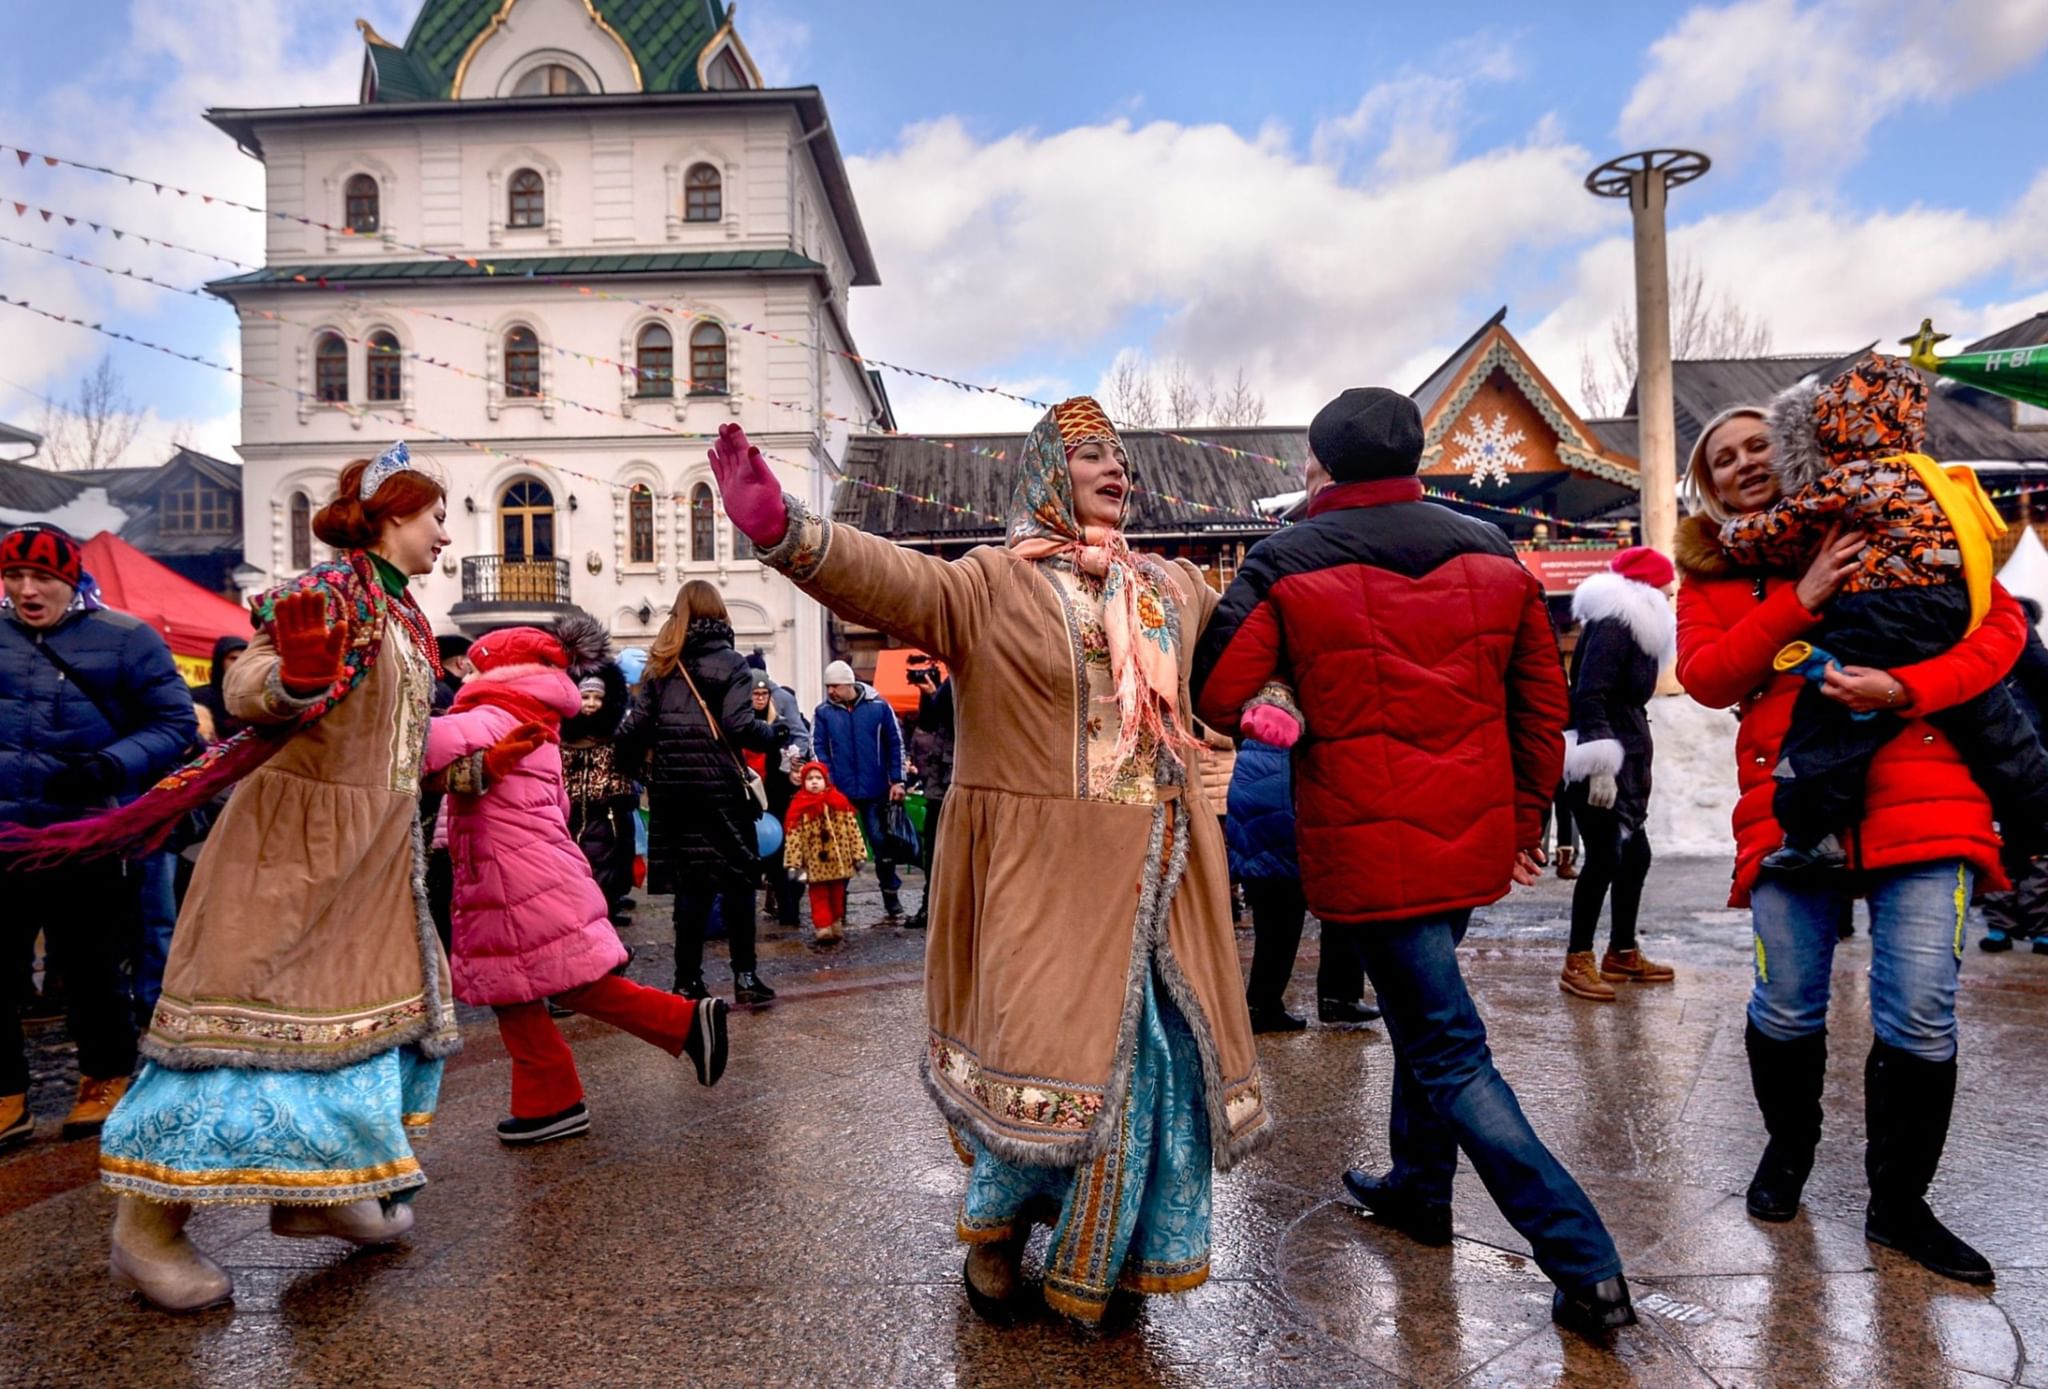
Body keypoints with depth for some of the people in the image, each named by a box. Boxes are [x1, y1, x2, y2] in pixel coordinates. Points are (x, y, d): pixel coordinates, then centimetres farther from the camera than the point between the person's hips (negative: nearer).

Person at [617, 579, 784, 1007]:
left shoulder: (660, 666, 8)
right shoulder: (730, 663, -3)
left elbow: (634, 727, 1)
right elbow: (741, 726, -15)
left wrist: (634, 770, 16)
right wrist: (775, 735, 3)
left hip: (671, 788, 4)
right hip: (719, 784, -4)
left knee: (690, 883, 9)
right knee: (737, 878, 4)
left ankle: (687, 980, 11)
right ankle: (745, 975, 3)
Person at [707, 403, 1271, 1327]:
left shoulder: (1175, 589, 15)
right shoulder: (993, 583, -5)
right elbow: (897, 582, -23)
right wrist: (785, 531, -40)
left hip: (1159, 871, 6)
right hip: (1044, 870, -5)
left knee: (1157, 1059, 7)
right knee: (1055, 1048, -5)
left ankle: (1115, 1257, 32)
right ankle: (994, 1236, 26)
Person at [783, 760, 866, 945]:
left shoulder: (839, 803, -1)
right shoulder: (799, 807, -7)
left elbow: (852, 829, 0)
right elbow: (793, 837, -9)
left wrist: (858, 855, -2)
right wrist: (794, 864, -14)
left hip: (838, 861, 3)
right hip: (815, 864, -2)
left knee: (837, 895, 16)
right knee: (819, 897, 1)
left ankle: (835, 926, 31)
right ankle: (823, 929, -1)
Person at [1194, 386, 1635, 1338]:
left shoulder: (1286, 568, -11)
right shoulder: (1493, 557, 5)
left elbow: (1216, 697, -14)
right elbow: (1542, 707, 9)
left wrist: (1287, 711, 7)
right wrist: (1526, 821, 20)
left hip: (1370, 848, -6)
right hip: (1475, 839, 6)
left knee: (1449, 1052, 2)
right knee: (1427, 1005, 25)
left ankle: (1587, 1267, 2)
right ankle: (1420, 1188, 42)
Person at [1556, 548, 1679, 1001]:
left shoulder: (1636, 625, 19)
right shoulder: (1612, 624, -14)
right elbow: (1589, 696, -23)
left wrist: (1635, 765, 20)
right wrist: (1600, 765, -26)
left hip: (1626, 760, 11)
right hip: (1601, 763, -11)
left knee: (1635, 855, 14)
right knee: (1604, 860, -9)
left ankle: (1622, 954, 26)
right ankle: (1577, 963, 0)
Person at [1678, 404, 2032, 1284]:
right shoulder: (1710, 575, 12)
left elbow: (2001, 623, 3)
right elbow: (1706, 679, -3)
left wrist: (1905, 687, -14)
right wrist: (1798, 601, -14)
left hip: (1921, 798, 0)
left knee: (1920, 1015, -2)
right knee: (1786, 1007, 1)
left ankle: (1899, 1205, 19)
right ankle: (1790, 1146, 31)